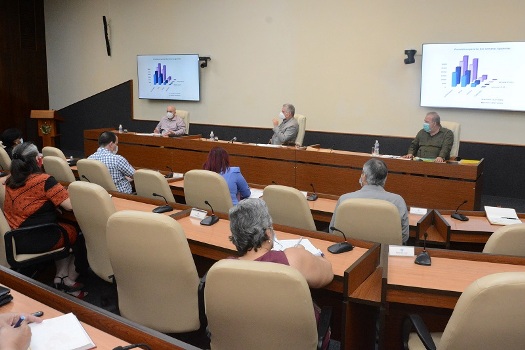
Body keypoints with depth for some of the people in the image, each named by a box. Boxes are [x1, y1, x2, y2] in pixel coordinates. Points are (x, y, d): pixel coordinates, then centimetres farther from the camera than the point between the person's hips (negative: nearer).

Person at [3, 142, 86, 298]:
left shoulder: (10, 182, 5)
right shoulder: (44, 180, -17)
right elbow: (70, 205, -18)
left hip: (15, 241, 8)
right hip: (39, 240, -7)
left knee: (64, 227, 27)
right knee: (78, 232, 19)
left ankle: (60, 275, 22)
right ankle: (70, 280, 28)